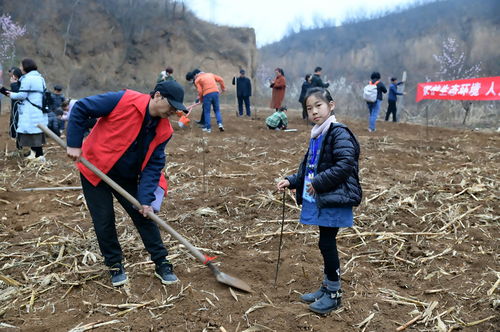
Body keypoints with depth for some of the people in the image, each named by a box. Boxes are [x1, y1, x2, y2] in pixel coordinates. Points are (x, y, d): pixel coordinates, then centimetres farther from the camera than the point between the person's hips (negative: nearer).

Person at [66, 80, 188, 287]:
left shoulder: (164, 130, -10)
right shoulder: (123, 101, -24)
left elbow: (153, 165, -8)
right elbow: (80, 109, -17)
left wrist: (146, 198, -17)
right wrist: (74, 144, -19)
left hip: (127, 177, 4)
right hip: (95, 170, -4)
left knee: (145, 216, 4)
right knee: (104, 222, 0)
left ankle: (161, 264, 17)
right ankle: (115, 265, 21)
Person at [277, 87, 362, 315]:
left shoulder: (339, 133, -14)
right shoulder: (317, 135, 13)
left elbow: (345, 165, -22)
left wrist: (319, 183, -19)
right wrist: (292, 181, 11)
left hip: (334, 199, -8)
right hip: (318, 199, 8)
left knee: (327, 243, -2)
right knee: (326, 243, 16)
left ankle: (334, 293, 15)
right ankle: (327, 287, 29)